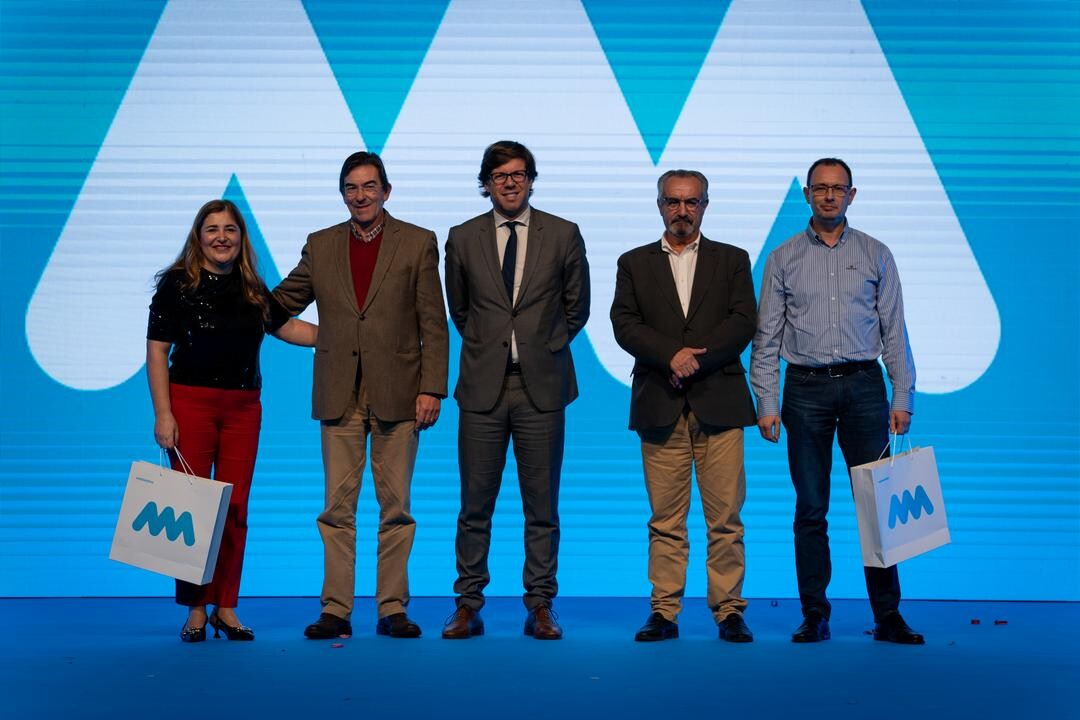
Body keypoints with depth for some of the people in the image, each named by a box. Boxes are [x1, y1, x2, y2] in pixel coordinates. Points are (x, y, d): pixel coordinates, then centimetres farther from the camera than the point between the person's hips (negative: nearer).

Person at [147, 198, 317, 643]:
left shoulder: (252, 289, 9)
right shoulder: (177, 284, -3)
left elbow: (285, 327, 21)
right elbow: (156, 351, -5)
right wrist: (162, 414, -11)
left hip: (243, 407, 4)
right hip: (190, 402, -4)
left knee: (234, 509, 4)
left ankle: (226, 607, 12)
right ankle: (196, 610, 8)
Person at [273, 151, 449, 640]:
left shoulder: (418, 243, 4)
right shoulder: (320, 246, 11)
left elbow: (434, 325, 1)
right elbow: (279, 303, 17)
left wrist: (431, 388, -6)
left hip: (397, 394, -2)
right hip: (339, 397, 2)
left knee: (395, 507, 3)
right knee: (337, 508, 3)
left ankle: (392, 609, 10)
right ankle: (335, 610, 8)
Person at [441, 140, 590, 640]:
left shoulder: (563, 236, 3)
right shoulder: (462, 239, 6)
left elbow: (576, 308, 12)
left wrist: (544, 349, 10)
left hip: (541, 386, 0)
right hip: (483, 387, 1)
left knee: (542, 506, 4)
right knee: (475, 504, 4)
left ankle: (540, 607, 12)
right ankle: (468, 605, 12)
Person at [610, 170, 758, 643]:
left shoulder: (732, 260, 13)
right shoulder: (634, 263, 14)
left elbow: (743, 323, 1)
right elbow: (624, 324, 1)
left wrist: (695, 358, -11)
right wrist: (671, 355, -13)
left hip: (718, 403, 0)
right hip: (660, 407, 1)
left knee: (726, 516, -2)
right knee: (665, 519, 2)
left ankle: (729, 612, 4)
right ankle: (664, 613, 6)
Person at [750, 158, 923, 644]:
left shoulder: (875, 256, 9)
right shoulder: (783, 259, 7)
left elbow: (894, 331, 7)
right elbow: (766, 337, 5)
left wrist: (902, 398, 0)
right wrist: (766, 404, -2)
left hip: (863, 386, 0)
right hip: (805, 389, 0)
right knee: (810, 508, 3)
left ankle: (887, 616, 4)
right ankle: (814, 616, 10)